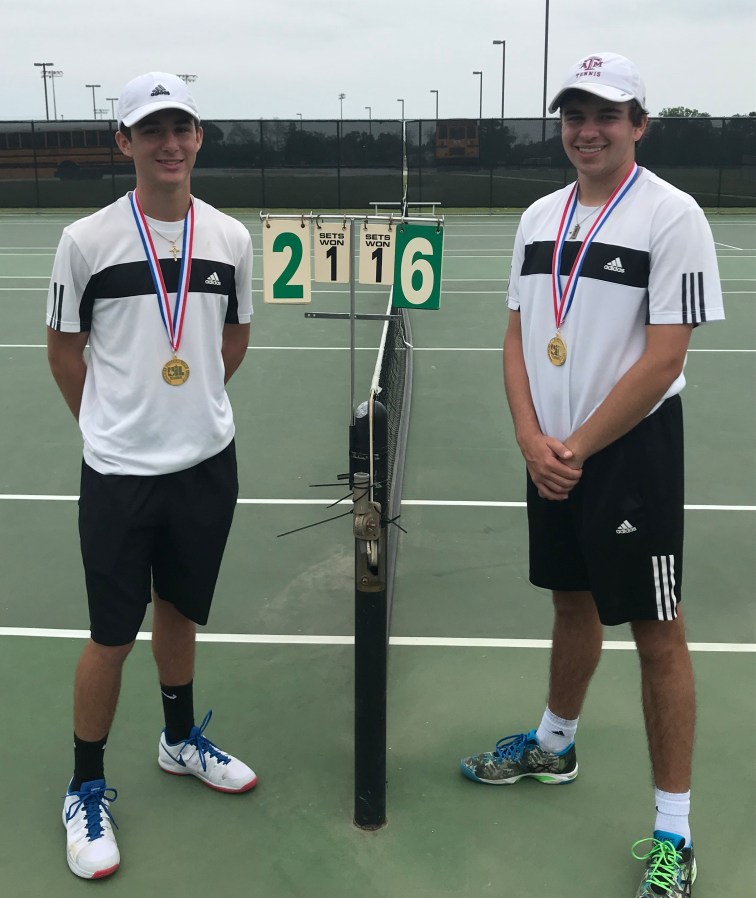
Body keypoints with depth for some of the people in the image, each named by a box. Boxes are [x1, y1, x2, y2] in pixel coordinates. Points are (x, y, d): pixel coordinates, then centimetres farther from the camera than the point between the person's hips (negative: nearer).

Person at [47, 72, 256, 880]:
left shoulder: (230, 238, 1)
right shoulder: (86, 240, -8)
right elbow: (63, 349, 2)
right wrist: (114, 420, 7)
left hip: (208, 463, 4)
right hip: (119, 472, -3)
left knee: (179, 609, 20)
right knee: (113, 633, 4)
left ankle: (181, 739, 42)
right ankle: (86, 789, 22)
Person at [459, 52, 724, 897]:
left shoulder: (671, 215, -11)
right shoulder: (539, 217, 8)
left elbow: (663, 359, -16)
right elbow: (517, 337, 8)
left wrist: (576, 449, -14)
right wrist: (532, 441, -6)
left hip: (630, 452, -6)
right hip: (551, 455, 6)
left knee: (657, 633, 1)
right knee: (574, 605, 21)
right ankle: (554, 744, 43)